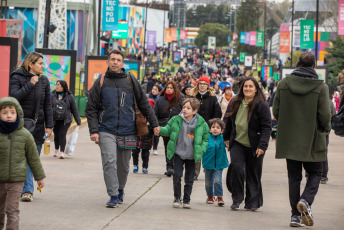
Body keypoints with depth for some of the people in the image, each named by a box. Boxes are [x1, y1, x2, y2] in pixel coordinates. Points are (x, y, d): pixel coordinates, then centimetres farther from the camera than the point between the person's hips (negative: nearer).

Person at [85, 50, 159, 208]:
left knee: (123, 166, 10)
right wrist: (93, 130, -4)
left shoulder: (130, 81, 6)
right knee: (109, 162, -15)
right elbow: (91, 109, 5)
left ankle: (120, 191, 30)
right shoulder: (101, 83, 5)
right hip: (107, 131, -1)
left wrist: (154, 123, 9)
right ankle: (113, 196, -14)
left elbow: (144, 104, 12)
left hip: (127, 131, 1)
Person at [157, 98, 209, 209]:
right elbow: (167, 130, 2)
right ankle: (177, 198, 8)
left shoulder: (201, 123, -8)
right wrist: (159, 129, -18)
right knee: (177, 175, -6)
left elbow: (206, 138, 2)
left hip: (191, 156, 0)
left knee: (189, 179, 6)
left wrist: (201, 150, -9)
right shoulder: (176, 120, -7)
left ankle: (186, 200, 18)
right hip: (178, 154, 0)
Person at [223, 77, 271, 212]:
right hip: (237, 144, 3)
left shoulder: (261, 106, -10)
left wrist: (262, 146, -20)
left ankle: (253, 202, 17)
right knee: (236, 168, -15)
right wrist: (227, 137, 27)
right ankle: (237, 198, -1)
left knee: (253, 173, 4)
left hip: (254, 146, -3)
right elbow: (229, 122, 21)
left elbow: (266, 127, -13)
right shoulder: (235, 104, 6)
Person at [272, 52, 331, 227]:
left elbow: (276, 111, 0)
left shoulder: (283, 83, -2)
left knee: (294, 176, 11)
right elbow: (325, 115, -12)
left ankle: (296, 215, 9)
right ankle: (306, 200, -15)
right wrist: (325, 129, 9)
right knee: (315, 173, 12)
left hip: (289, 139, 3)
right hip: (312, 140, -3)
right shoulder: (320, 87, -11)